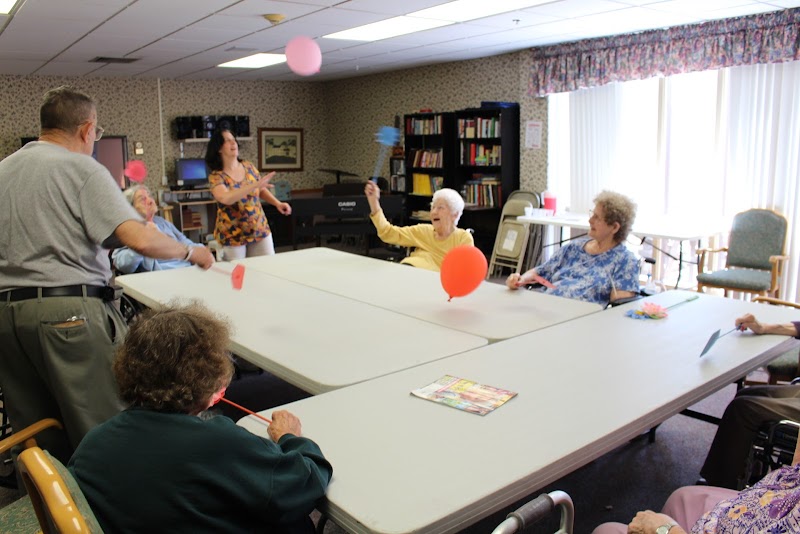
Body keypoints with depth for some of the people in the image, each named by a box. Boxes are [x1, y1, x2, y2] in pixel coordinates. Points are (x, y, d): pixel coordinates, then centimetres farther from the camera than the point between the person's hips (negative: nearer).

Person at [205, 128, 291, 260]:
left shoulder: (249, 167, 0)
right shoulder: (216, 176, -14)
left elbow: (262, 190, 14)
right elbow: (225, 198, -34)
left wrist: (278, 203, -4)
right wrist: (255, 185, -39)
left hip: (260, 230, 4)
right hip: (233, 235, -4)